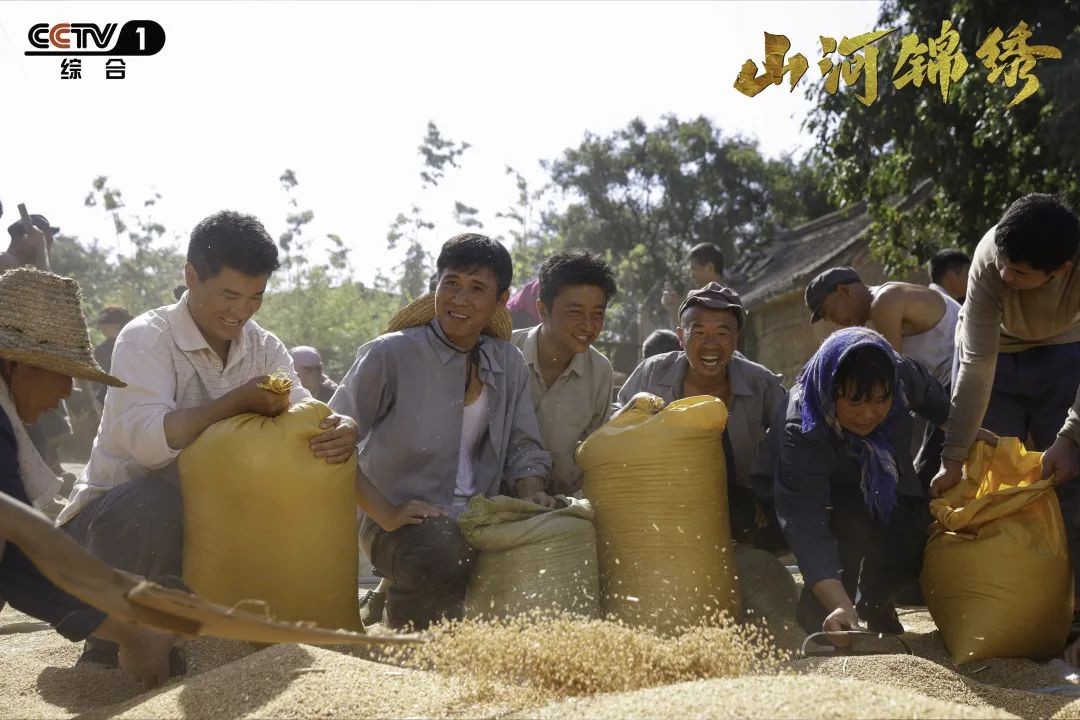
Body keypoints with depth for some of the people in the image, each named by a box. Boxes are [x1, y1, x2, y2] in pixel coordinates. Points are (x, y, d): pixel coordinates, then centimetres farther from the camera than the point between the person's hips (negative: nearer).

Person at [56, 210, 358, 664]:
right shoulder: (146, 338, -16)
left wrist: (338, 430, -36)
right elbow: (146, 439, -32)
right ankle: (114, 650, -14)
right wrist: (239, 401, -39)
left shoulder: (264, 348, 3)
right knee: (156, 508, -37)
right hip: (114, 513, -6)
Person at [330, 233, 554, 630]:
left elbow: (523, 448, 17)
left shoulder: (509, 363, 10)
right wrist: (386, 514, -16)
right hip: (405, 523, -6)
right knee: (444, 556, -37)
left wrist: (531, 494, -4)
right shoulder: (389, 354, -6)